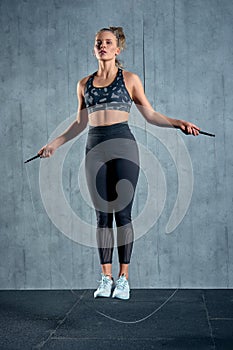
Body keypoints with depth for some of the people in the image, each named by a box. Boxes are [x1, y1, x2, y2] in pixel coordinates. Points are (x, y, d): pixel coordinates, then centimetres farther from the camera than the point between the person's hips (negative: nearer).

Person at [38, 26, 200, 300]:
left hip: (123, 146, -3)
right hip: (95, 149, 3)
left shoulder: (130, 79, 5)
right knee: (102, 216, 4)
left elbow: (150, 115, 6)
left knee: (122, 213, -2)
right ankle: (106, 278, 11)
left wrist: (178, 123, -6)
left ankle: (123, 277, 6)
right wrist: (55, 143, 20)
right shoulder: (84, 84, 13)